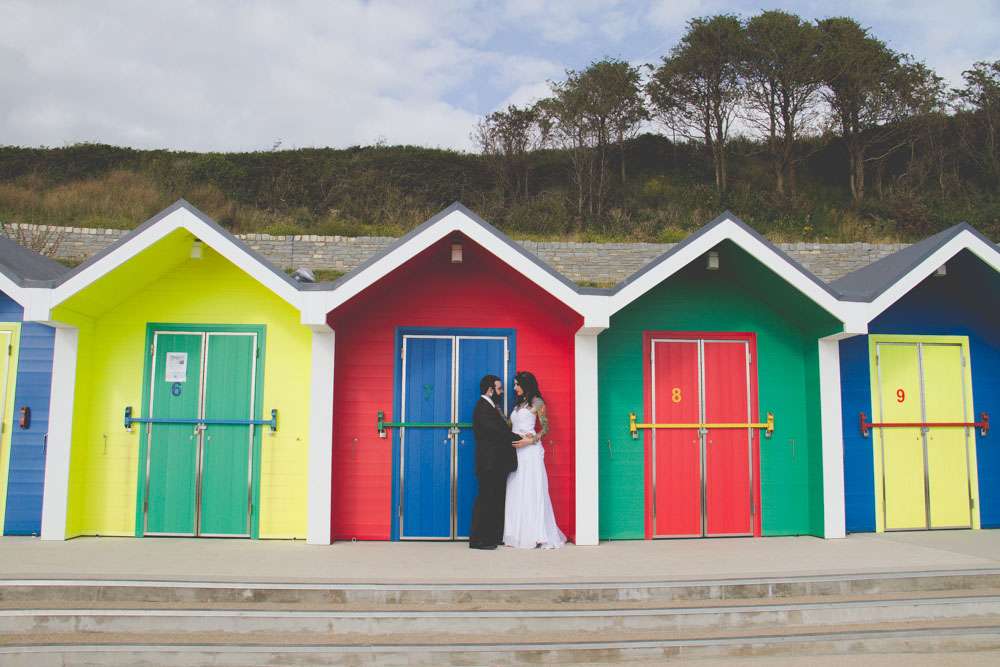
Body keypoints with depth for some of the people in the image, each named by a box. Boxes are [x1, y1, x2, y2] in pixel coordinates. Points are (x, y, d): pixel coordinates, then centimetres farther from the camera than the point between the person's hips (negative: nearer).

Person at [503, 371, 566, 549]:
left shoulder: (537, 402, -1)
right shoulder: (518, 404, 20)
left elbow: (545, 428, -6)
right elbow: (509, 425, 17)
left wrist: (531, 440, -18)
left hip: (530, 450, -7)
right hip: (516, 450, 7)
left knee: (531, 491, -7)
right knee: (516, 492, 4)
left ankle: (536, 534, -2)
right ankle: (519, 534, 9)